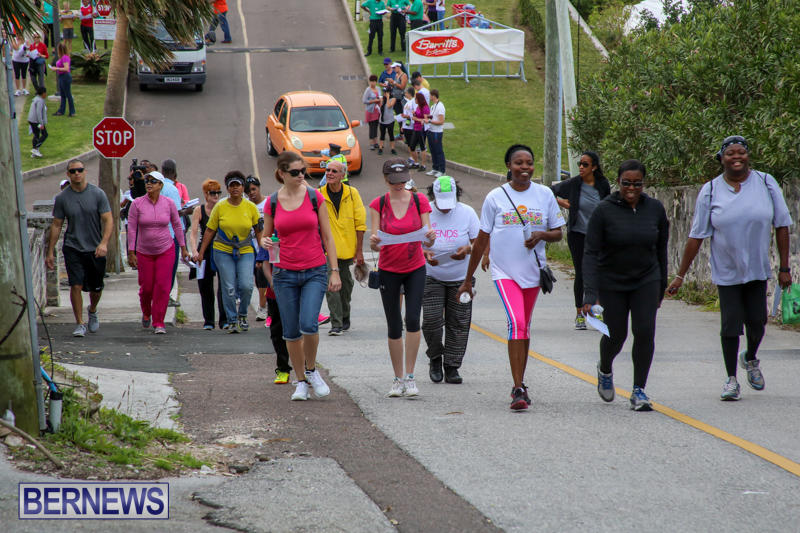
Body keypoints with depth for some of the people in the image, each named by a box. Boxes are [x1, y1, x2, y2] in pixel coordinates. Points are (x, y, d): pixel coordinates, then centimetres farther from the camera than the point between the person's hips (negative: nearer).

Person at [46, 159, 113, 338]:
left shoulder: (97, 194, -3)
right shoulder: (62, 198, 0)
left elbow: (108, 221, -5)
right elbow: (56, 225, 7)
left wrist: (103, 243, -20)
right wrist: (50, 252, 6)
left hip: (95, 250, 0)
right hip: (73, 248, 0)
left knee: (96, 288, 10)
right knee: (76, 285, -13)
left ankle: (92, 310, 41)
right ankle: (79, 324, -3)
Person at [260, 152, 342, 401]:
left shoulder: (315, 197, 0)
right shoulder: (272, 203, 2)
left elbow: (327, 236, 3)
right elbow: (265, 237, 13)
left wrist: (335, 271, -1)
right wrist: (266, 243, -11)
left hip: (315, 271, -2)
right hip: (285, 273, 2)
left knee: (308, 325, -18)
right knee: (291, 332, 4)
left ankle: (311, 370, 7)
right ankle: (301, 381, 20)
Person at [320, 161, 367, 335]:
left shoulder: (352, 193, -2)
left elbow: (360, 223, 0)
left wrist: (359, 251, -3)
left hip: (347, 249, 1)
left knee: (346, 285, 13)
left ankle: (345, 317, 32)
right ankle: (336, 324, -11)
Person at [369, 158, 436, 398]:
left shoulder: (419, 201, -3)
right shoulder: (378, 204, -3)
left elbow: (427, 242, -4)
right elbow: (374, 242, -7)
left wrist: (430, 238, -27)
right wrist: (374, 242, -30)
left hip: (415, 269, 0)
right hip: (388, 270, 1)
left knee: (413, 319, -17)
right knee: (394, 327, 3)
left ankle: (410, 376, -9)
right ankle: (398, 378, 16)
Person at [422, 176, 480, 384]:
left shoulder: (467, 213, -2)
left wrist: (468, 249, -22)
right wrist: (425, 253, -22)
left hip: (461, 277, 1)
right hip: (431, 277, -1)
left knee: (458, 323, 0)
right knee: (431, 320, -12)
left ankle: (452, 367, 10)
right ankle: (435, 358, 13)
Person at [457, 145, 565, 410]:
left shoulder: (545, 195, 5)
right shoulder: (496, 197, -1)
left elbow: (558, 233, 10)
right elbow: (481, 241, 5)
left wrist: (542, 234, -14)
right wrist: (468, 279, 7)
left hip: (533, 271, 3)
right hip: (505, 271, -3)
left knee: (523, 327, 13)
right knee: (517, 323, -19)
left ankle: (519, 384, 26)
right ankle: (519, 388, -21)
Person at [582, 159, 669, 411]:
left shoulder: (655, 209, -4)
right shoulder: (604, 211, -14)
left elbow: (661, 249, 8)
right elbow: (591, 253, -17)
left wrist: (661, 287, 12)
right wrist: (590, 294, -25)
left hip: (646, 281, 2)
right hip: (611, 283, -2)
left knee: (645, 332, -11)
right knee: (616, 335, 5)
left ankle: (639, 390, -2)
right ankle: (605, 370, 39)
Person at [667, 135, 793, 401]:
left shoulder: (766, 183, -2)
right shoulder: (710, 191, -3)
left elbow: (781, 226, 3)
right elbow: (696, 236, -2)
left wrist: (784, 268, -1)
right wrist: (680, 275, -3)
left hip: (758, 269, 1)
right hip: (727, 271, -1)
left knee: (757, 322, 1)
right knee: (730, 325, -4)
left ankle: (750, 359, 34)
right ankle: (731, 379, 11)